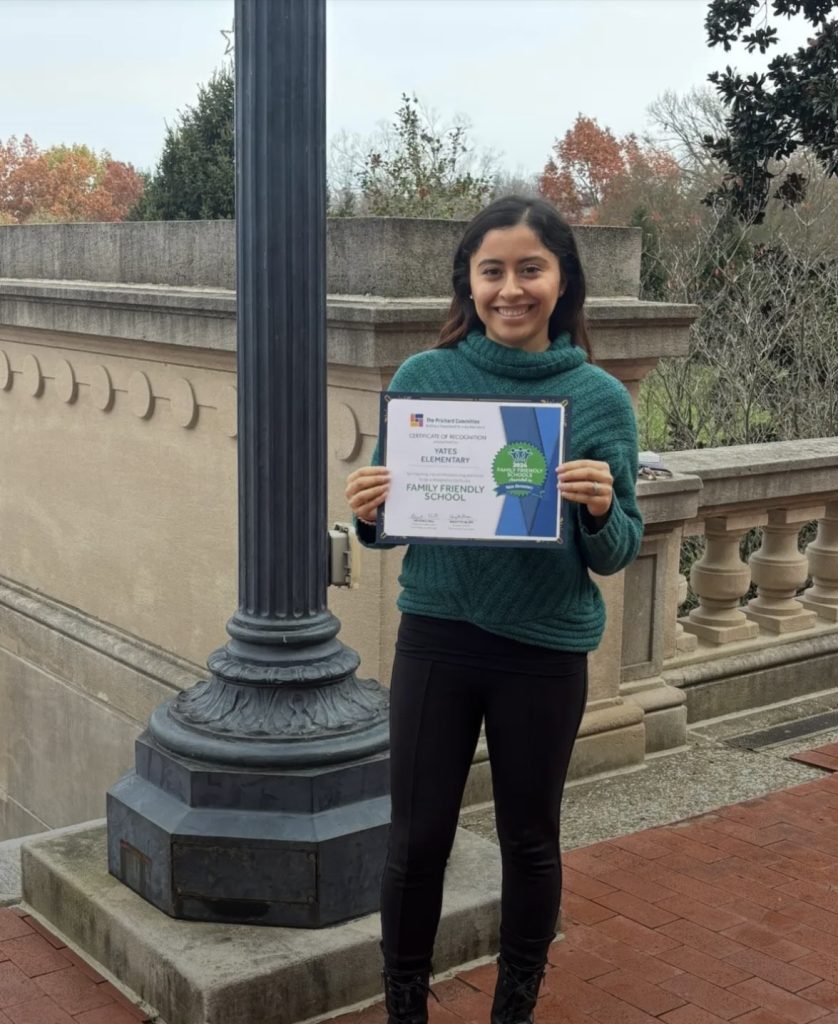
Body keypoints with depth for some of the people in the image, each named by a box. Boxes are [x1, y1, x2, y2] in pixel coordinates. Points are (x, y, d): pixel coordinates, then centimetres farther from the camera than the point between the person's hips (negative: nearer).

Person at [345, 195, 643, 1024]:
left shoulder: (600, 397, -6)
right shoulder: (421, 378, -4)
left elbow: (616, 555, -4)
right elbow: (390, 522, 4)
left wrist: (601, 511, -25)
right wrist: (368, 513, -18)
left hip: (547, 651, 0)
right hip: (435, 639, 1)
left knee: (530, 841, 14)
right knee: (417, 838, 9)